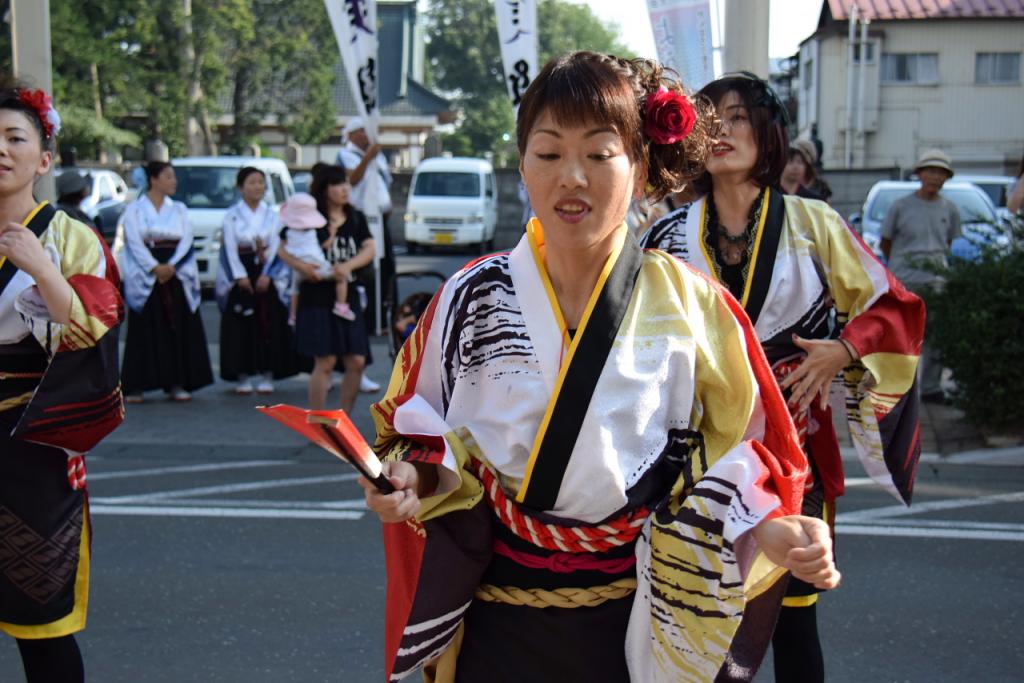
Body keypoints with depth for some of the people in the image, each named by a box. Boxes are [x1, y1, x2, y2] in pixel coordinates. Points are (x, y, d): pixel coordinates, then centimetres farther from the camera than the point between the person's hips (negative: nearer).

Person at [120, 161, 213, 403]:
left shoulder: (179, 209, 14)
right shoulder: (135, 210, 4)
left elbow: (186, 239, 4)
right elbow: (134, 242, -6)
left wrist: (171, 265, -12)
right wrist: (155, 267, -19)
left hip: (176, 273, 3)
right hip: (146, 275, -3)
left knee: (179, 328, -1)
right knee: (145, 330, -5)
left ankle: (177, 383, 5)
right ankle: (136, 385, -1)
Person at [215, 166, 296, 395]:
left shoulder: (272, 215, 8)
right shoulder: (232, 215, 4)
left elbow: (276, 246, 2)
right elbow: (230, 247, -2)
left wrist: (267, 275, -10)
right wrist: (240, 276, -11)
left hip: (267, 275, 1)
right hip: (240, 275, -1)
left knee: (269, 323, -2)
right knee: (241, 325, -3)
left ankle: (267, 375, 4)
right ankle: (243, 376, 3)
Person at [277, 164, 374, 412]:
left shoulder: (355, 218, 10)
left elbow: (369, 249, 1)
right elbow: (283, 250, -4)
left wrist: (347, 266, -17)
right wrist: (302, 267, -21)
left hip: (348, 295, 5)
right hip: (318, 296, -5)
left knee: (356, 362, 2)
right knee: (325, 362, -5)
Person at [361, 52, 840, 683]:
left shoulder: (690, 306, -7)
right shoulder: (472, 297, -4)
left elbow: (737, 447, -1)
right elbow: (422, 433, 3)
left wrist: (772, 528, -19)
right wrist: (412, 478, -18)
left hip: (638, 626, -1)